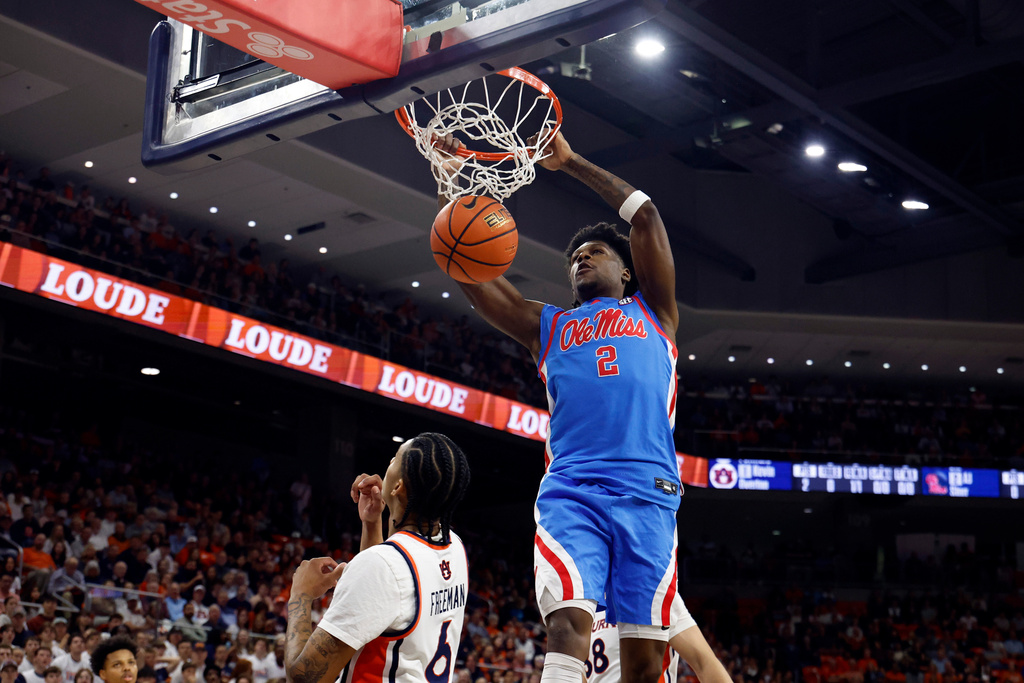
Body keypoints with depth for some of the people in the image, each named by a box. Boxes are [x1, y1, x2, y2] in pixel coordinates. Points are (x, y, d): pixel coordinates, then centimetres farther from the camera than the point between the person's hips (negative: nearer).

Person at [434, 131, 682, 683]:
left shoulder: (652, 312, 23)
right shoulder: (547, 327, 26)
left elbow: (645, 213, 17)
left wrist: (569, 162, 20)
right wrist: (452, 184, 11)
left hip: (648, 491, 0)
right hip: (569, 489, 1)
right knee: (569, 620, -22)